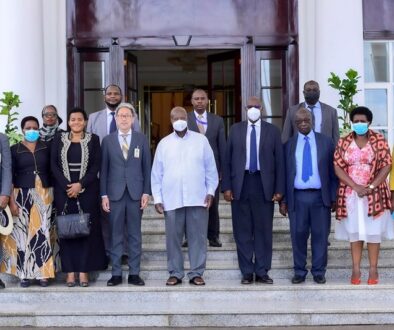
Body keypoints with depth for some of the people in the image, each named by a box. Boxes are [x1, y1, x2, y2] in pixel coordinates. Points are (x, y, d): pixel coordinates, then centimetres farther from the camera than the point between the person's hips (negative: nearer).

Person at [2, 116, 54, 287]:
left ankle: (42, 273, 3)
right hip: (22, 194, -1)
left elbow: (52, 171, 7)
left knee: (43, 231, -2)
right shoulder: (14, 149, 4)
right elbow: (10, 176, 0)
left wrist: (54, 195, -1)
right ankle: (25, 273, 3)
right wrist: (11, 200, -8)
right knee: (23, 232, -2)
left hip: (44, 194, 1)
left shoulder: (46, 147, 7)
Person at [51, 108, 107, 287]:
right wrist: (67, 186, -10)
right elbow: (54, 165, 2)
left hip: (87, 190, -1)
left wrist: (80, 184, -13)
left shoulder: (93, 139, 5)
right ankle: (70, 271, 5)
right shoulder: (59, 139, 8)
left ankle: (84, 271, 4)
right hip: (64, 190, 1)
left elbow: (96, 166, -1)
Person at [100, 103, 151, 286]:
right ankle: (116, 273, 8)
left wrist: (146, 192, -1)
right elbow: (104, 169, 5)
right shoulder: (108, 140, 7)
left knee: (135, 235, 4)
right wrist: (103, 195, -1)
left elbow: (146, 167, 6)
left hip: (135, 193, 0)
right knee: (116, 235, 3)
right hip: (115, 193, 0)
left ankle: (134, 273, 9)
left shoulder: (141, 139, 7)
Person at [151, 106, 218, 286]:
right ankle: (175, 273, 13)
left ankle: (196, 273, 9)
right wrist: (157, 198, 2)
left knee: (198, 237, 1)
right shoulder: (164, 143, 8)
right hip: (172, 200, 1)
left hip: (197, 198, -1)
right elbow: (156, 173, 7)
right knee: (173, 238, 3)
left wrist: (210, 191, 0)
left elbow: (211, 169, 7)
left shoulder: (201, 140, 6)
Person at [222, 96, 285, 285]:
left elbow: (279, 161, 4)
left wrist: (279, 189, -2)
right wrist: (227, 186, -1)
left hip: (263, 185, -1)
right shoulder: (235, 129, 9)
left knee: (263, 230, 2)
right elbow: (227, 159, 6)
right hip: (240, 184, 1)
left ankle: (262, 272, 10)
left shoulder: (272, 131, 6)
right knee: (242, 231, 4)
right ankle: (247, 272, 11)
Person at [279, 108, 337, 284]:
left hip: (320, 196, 0)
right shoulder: (289, 144, 5)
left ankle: (319, 271, 14)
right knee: (298, 235, 3)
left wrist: (334, 197, 1)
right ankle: (299, 271, 14)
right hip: (297, 197, 0)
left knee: (320, 235, 4)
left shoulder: (326, 142, 5)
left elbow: (332, 172, 5)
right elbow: (284, 174, 5)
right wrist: (283, 200, 1)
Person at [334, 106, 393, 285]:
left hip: (375, 194, -1)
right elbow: (338, 167, -2)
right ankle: (356, 269, 9)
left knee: (374, 231, 2)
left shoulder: (379, 140, -2)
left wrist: (371, 187, -15)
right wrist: (356, 186, -14)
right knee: (354, 231, 4)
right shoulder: (343, 142, 2)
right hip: (351, 194, 1)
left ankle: (373, 269, 9)